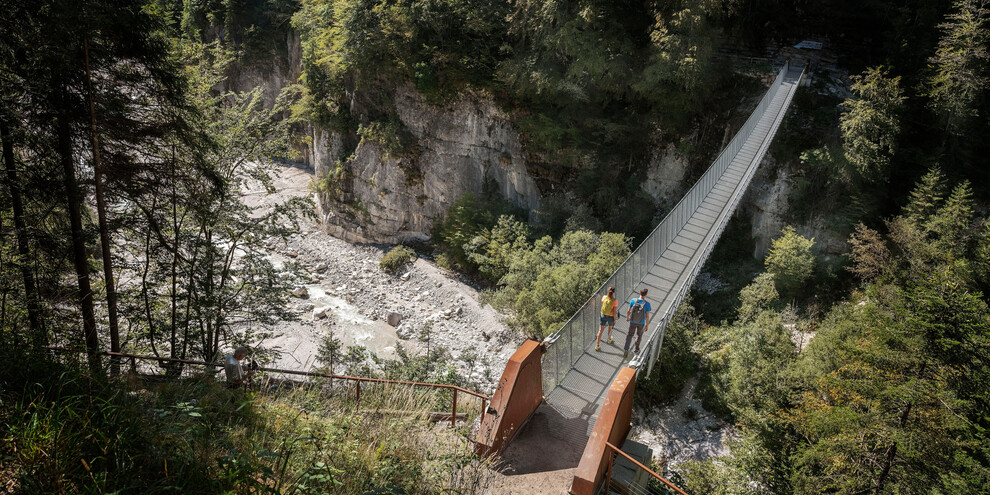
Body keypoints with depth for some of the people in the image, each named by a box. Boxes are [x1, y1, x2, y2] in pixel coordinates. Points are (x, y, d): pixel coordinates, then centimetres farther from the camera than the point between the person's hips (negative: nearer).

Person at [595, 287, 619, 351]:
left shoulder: (604, 297, -12)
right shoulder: (615, 301, -22)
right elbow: (614, 311, -17)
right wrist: (614, 320, -5)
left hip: (603, 315, 2)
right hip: (611, 317, -2)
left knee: (600, 330, 6)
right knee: (610, 327, 28)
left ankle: (597, 345, 7)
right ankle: (609, 339, 53)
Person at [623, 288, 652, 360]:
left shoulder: (633, 301, -16)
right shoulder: (647, 304, -21)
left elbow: (628, 311, -5)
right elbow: (647, 316, -15)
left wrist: (627, 318, 16)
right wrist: (646, 326, -1)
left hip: (632, 322, 1)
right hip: (641, 323, -1)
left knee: (630, 334, 18)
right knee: (639, 335, 26)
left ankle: (626, 349, 2)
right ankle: (637, 348, 43)